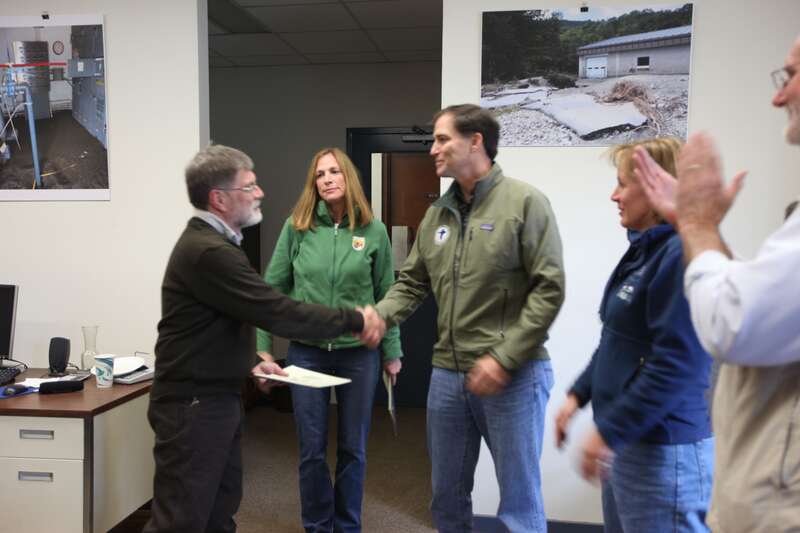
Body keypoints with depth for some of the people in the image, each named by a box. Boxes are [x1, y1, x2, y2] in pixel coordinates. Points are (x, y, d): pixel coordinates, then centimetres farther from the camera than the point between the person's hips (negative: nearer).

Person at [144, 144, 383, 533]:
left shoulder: (210, 242, 12)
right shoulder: (208, 251, -22)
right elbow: (279, 312, -25)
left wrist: (250, 363, 11)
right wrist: (355, 320, -16)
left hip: (218, 397, 10)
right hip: (193, 404, -10)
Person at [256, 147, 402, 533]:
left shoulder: (373, 230, -3)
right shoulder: (297, 226, -2)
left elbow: (386, 296, 2)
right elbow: (273, 289, 1)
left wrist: (392, 352, 3)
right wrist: (262, 346, -2)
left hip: (359, 353, 0)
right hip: (306, 352, 0)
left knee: (353, 448, 12)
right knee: (312, 450, 9)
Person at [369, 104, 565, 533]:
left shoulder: (524, 202, -8)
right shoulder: (437, 214, 10)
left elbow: (548, 289, -13)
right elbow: (411, 284, 11)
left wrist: (503, 358, -17)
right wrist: (377, 317, -9)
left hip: (514, 374, -5)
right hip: (447, 373, 6)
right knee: (447, 494, 19)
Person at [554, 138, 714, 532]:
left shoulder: (683, 255, -20)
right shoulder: (645, 249, 10)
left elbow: (677, 364, -25)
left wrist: (608, 432, -20)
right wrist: (578, 396, 13)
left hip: (661, 448, -9)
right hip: (627, 440, 9)